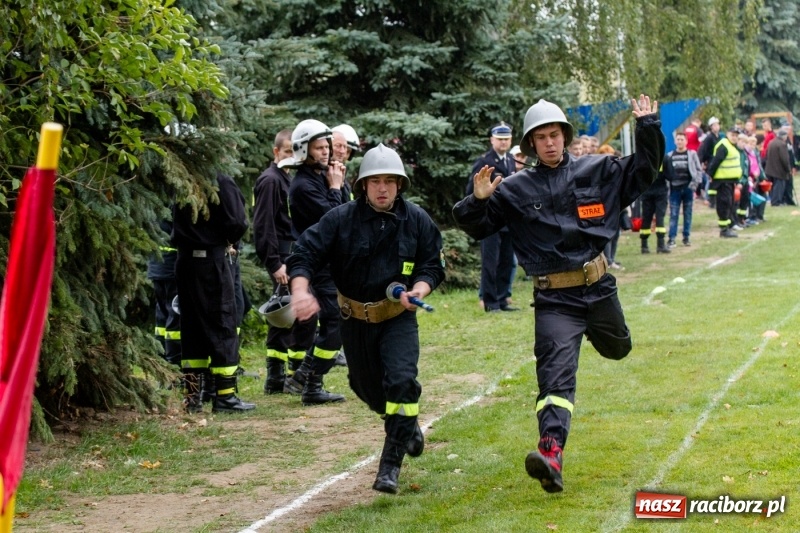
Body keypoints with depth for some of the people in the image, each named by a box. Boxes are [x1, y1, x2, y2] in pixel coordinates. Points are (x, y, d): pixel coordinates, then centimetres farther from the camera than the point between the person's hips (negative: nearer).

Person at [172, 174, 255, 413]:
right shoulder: (221, 182, -13)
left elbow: (177, 224, 9)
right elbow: (237, 223, -16)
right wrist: (227, 241, 5)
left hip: (184, 258, 6)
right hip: (213, 260, -6)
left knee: (191, 326, 12)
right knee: (223, 326, 0)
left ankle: (193, 395, 14)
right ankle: (225, 395, -1)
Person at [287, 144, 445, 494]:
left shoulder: (417, 221, -6)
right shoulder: (341, 220, -11)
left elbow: (433, 266, 2)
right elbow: (305, 255, -15)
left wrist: (417, 291, -20)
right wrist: (300, 291, -35)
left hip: (398, 318, -2)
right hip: (355, 319, 2)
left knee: (401, 380, -22)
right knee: (366, 386, 16)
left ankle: (391, 464, -14)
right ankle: (408, 425, 48)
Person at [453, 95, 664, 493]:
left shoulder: (597, 172, 6)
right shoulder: (515, 190, 2)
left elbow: (645, 168, 12)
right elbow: (477, 226, 2)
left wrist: (648, 128, -2)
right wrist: (478, 201, -19)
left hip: (598, 288, 3)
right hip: (553, 300, -3)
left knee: (617, 349, 24)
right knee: (556, 374, -17)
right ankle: (551, 454, -30)